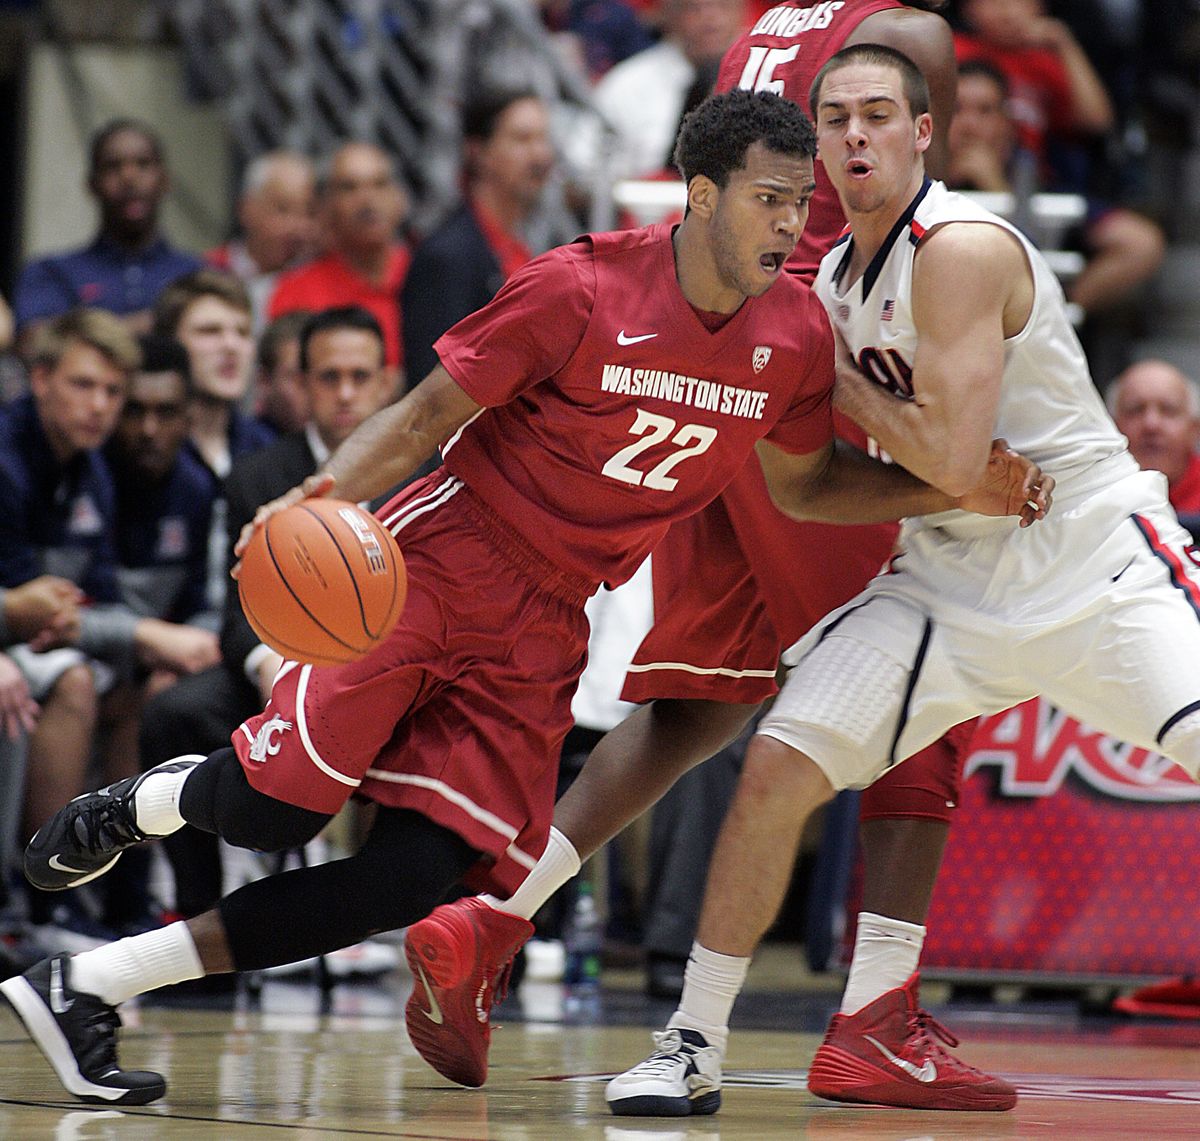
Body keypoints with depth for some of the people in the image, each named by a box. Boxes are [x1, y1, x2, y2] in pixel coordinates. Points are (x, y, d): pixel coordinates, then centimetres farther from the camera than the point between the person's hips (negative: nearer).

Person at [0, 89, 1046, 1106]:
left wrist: (962, 491, 3)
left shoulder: (795, 337, -1)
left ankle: (87, 987, 0)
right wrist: (327, 490, -29)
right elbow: (428, 414, -11)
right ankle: (139, 805, 22)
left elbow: (805, 484, 16)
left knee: (421, 875, -9)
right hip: (437, 560, -5)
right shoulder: (581, 291, -17)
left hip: (545, 623, 5)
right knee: (273, 808, -18)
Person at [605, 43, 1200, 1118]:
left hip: (1098, 562, -6)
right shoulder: (835, 280, 8)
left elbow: (950, 456, -22)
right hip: (951, 577, 6)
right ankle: (692, 1048, 5)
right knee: (777, 768, -6)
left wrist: (836, 381, -10)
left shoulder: (962, 246, -17)